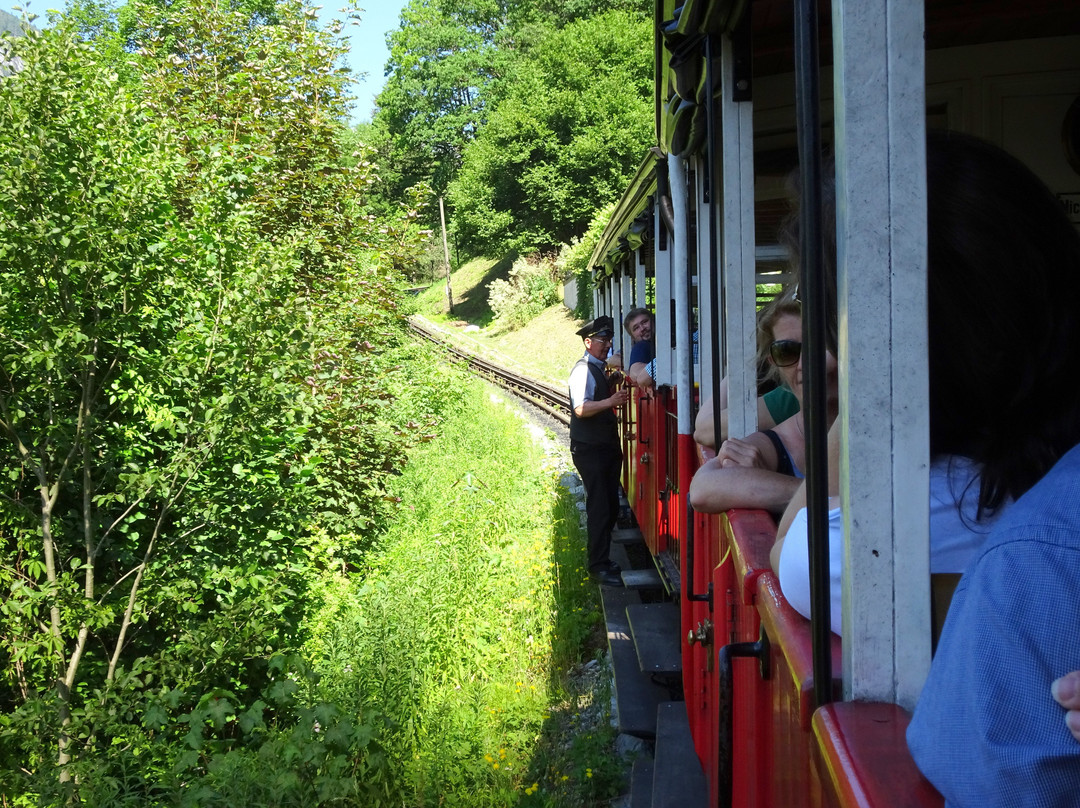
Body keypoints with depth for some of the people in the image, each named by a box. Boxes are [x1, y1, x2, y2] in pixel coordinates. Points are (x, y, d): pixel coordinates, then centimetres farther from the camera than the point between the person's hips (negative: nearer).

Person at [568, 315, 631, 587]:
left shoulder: (601, 369, 15)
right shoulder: (584, 370, -13)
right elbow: (581, 408, -26)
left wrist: (616, 399, 10)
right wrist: (611, 402, -37)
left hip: (607, 447, 9)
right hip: (589, 450, -9)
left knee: (610, 507, 12)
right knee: (600, 509, -9)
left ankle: (602, 561, 24)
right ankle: (598, 567, -2)